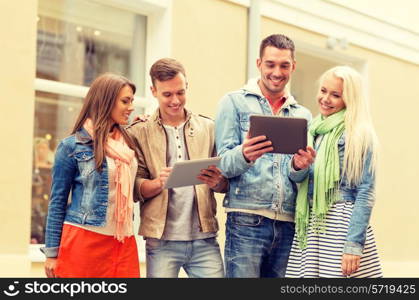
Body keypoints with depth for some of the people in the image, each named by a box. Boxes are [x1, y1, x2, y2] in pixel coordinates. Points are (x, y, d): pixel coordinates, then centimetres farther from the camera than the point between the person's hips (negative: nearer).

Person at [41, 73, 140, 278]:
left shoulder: (128, 143, 13)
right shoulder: (72, 145, -2)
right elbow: (57, 201, 0)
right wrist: (51, 252, -3)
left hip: (124, 243, 5)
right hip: (83, 241, -5)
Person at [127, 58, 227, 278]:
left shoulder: (209, 128, 10)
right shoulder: (139, 133, 5)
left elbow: (227, 184, 11)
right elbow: (134, 189, 0)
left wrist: (217, 181, -12)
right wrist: (159, 182, -20)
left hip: (204, 238, 2)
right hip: (161, 241, -1)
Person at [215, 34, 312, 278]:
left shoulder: (303, 115, 17)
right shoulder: (235, 102, 4)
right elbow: (224, 164, -3)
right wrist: (244, 155, -27)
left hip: (289, 224, 4)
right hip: (246, 221, -4)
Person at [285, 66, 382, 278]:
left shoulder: (358, 135, -5)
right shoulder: (313, 130, 13)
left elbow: (366, 193, -9)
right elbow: (297, 178, 10)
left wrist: (354, 245, -17)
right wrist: (298, 167, -14)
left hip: (343, 225, -5)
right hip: (309, 227, 6)